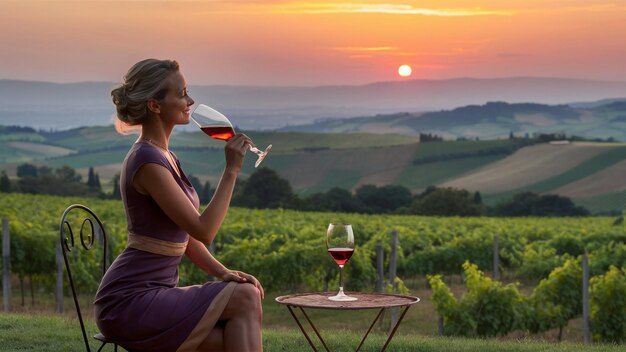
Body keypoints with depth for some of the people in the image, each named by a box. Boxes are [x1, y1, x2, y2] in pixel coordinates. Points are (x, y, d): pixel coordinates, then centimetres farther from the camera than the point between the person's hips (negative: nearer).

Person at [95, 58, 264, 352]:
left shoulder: (164, 157, 14)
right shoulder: (147, 161, -16)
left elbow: (186, 234, 17)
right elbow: (203, 231, -19)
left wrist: (224, 273, 2)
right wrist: (231, 170, -16)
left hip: (153, 294, 8)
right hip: (130, 303, -8)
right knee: (245, 297, -17)